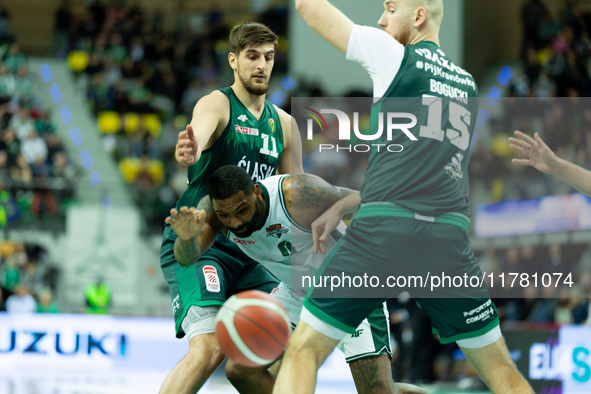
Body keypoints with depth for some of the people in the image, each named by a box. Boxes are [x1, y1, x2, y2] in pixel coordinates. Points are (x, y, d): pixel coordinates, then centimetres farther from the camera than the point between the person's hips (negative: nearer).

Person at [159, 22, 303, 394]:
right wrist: (189, 151, -59)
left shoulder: (283, 124, 12)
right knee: (210, 348, -26)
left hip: (246, 250, 8)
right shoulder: (217, 104, -10)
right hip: (195, 244, -7)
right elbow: (198, 136, -35)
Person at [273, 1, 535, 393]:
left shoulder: (394, 55, 5)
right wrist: (342, 206, 28)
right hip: (449, 239, 5)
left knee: (303, 351, 3)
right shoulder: (467, 84, 22)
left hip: (384, 230, -5)